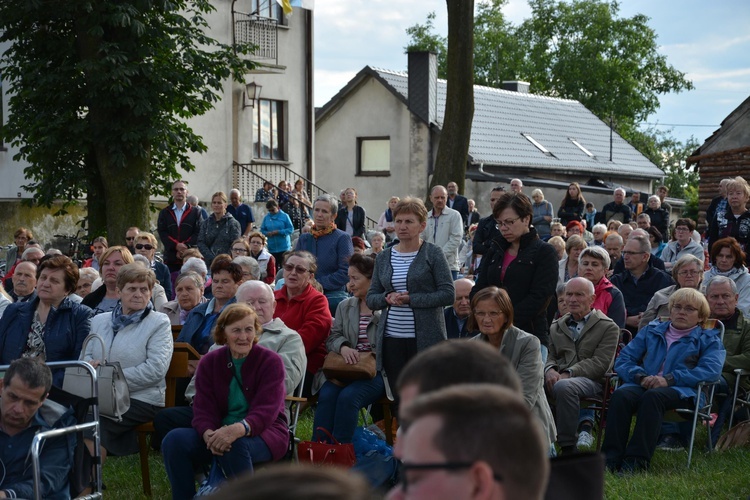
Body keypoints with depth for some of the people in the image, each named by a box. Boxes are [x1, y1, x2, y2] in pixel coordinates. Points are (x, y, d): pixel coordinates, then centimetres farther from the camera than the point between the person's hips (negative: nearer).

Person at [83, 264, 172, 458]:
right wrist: (90, 364, -6)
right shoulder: (99, 321, 20)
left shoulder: (159, 323, 2)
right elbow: (85, 355, 19)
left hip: (141, 399, -4)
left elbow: (156, 369, -9)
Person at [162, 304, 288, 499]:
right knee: (174, 439, -21)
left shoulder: (270, 361, -7)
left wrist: (239, 429, -41)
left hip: (263, 433, -4)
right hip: (219, 432, 4)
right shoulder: (209, 362, 4)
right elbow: (203, 409, -4)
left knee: (236, 445, -38)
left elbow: (265, 411, -19)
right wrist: (209, 434, -30)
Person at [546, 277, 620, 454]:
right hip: (559, 377, 5)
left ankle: (569, 448, -30)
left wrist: (568, 373, -16)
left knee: (563, 387, -39)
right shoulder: (556, 327, 25)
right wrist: (550, 370, -7)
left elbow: (600, 363, -5)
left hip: (591, 380, -4)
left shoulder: (608, 327, 7)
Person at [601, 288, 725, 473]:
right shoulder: (651, 331, 28)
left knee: (653, 396, -38)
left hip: (681, 390, -3)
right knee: (620, 395, -33)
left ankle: (637, 460, -44)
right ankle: (611, 458, -40)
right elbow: (623, 360, 18)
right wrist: (640, 376, -6)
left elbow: (712, 370, -4)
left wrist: (669, 379, -15)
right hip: (644, 386, 3)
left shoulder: (708, 339, 18)